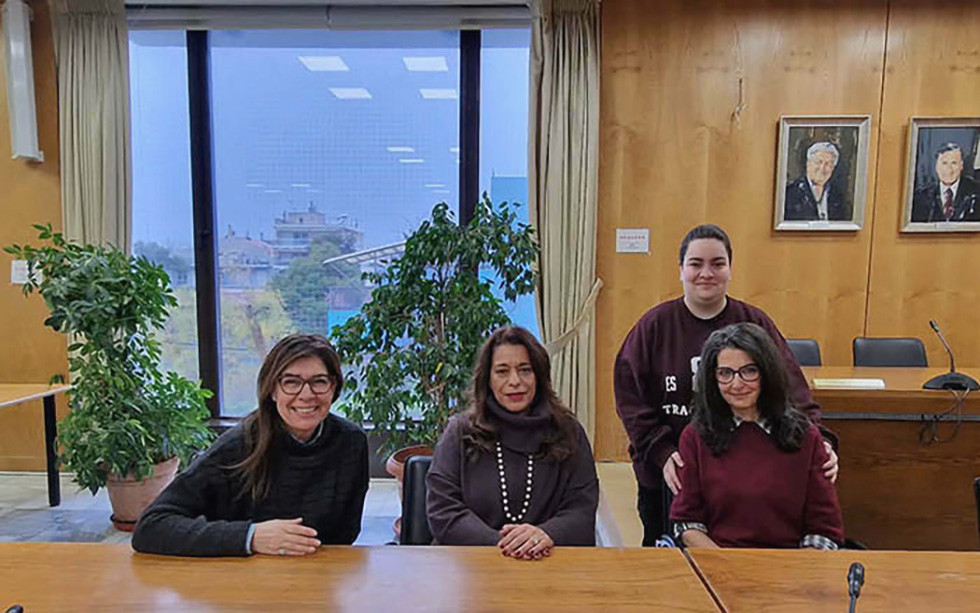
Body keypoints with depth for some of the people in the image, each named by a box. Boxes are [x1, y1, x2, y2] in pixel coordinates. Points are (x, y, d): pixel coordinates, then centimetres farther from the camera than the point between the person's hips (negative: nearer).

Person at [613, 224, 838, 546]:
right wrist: (661, 452, -17)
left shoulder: (756, 325, 0)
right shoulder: (654, 325, -3)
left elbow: (792, 391, -6)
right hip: (663, 477, 0)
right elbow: (630, 398, -7)